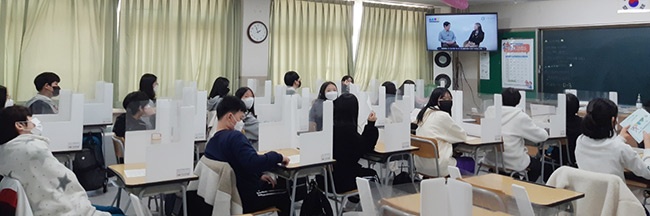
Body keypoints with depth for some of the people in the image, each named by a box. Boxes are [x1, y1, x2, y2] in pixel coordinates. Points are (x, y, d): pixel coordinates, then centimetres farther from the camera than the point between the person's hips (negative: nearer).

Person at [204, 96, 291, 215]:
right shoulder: (234, 137, -25)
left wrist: (258, 176, 7)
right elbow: (254, 163, -37)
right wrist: (278, 157, -22)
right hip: (247, 201, -8)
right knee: (286, 196, 15)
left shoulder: (210, 142, 3)